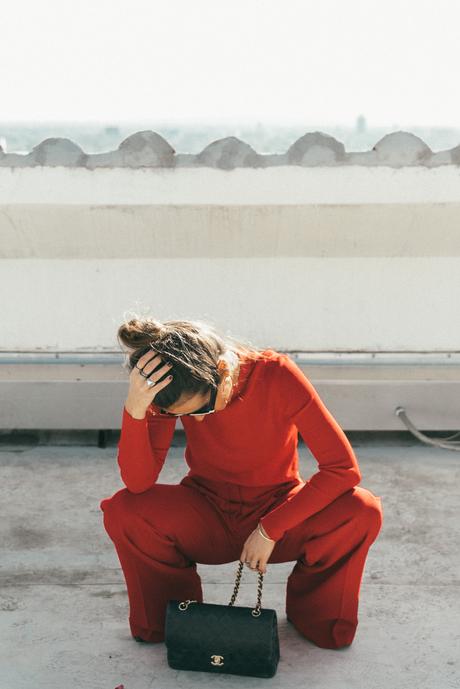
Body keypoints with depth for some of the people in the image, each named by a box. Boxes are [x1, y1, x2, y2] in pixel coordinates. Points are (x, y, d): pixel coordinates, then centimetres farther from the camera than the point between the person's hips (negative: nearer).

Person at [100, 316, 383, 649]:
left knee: (363, 511, -29)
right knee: (123, 510, -28)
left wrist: (270, 529, -25)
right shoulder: (170, 389, -19)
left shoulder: (278, 375, -25)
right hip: (206, 517, 1)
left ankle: (316, 613, 2)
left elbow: (343, 467, -24)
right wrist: (135, 409, -41)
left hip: (278, 510, -1)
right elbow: (138, 482, -25)